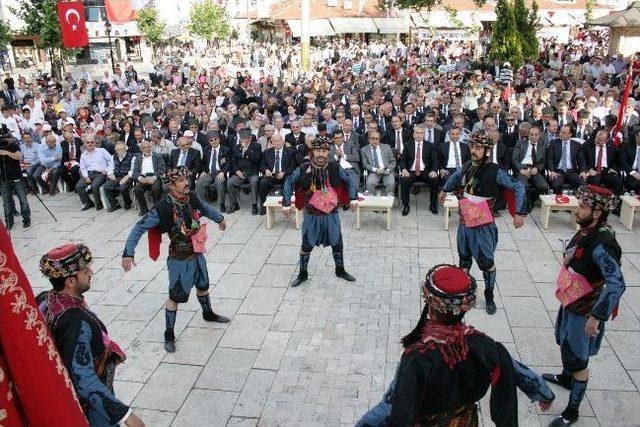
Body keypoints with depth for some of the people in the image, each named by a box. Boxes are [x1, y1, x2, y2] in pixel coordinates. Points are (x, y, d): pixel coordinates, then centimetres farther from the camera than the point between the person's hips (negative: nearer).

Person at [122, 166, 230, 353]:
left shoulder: (192, 198, -8)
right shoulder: (163, 208, -25)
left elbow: (205, 208, 15)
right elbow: (140, 227, -22)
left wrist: (219, 218, 33)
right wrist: (128, 252, -29)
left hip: (197, 254, 6)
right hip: (180, 260, -6)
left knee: (203, 285, 27)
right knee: (176, 296, 6)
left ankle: (208, 314, 53)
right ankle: (169, 335, 24)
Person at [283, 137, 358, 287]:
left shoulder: (335, 168, -9)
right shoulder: (303, 169, -14)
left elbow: (350, 181, 5)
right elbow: (289, 183, -1)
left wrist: (353, 199, 3)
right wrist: (286, 204, -2)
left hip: (331, 214, 2)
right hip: (312, 215, -2)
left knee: (337, 242, 13)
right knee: (307, 245, 8)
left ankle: (340, 270, 35)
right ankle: (302, 273, 27)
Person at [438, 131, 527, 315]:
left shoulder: (495, 171, -18)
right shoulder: (467, 166, -1)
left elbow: (518, 187, -14)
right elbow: (456, 176, 22)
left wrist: (520, 213, -17)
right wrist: (445, 189, 37)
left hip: (483, 226, -5)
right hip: (465, 223, 5)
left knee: (486, 261, 4)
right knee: (464, 258, 19)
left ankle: (489, 295, 23)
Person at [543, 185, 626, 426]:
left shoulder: (602, 244, -30)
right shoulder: (587, 232, -3)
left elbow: (616, 284, -39)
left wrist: (596, 317, -37)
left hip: (584, 311, -8)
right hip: (571, 304, 8)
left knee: (579, 361, 8)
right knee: (566, 346, 29)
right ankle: (566, 378, 55)